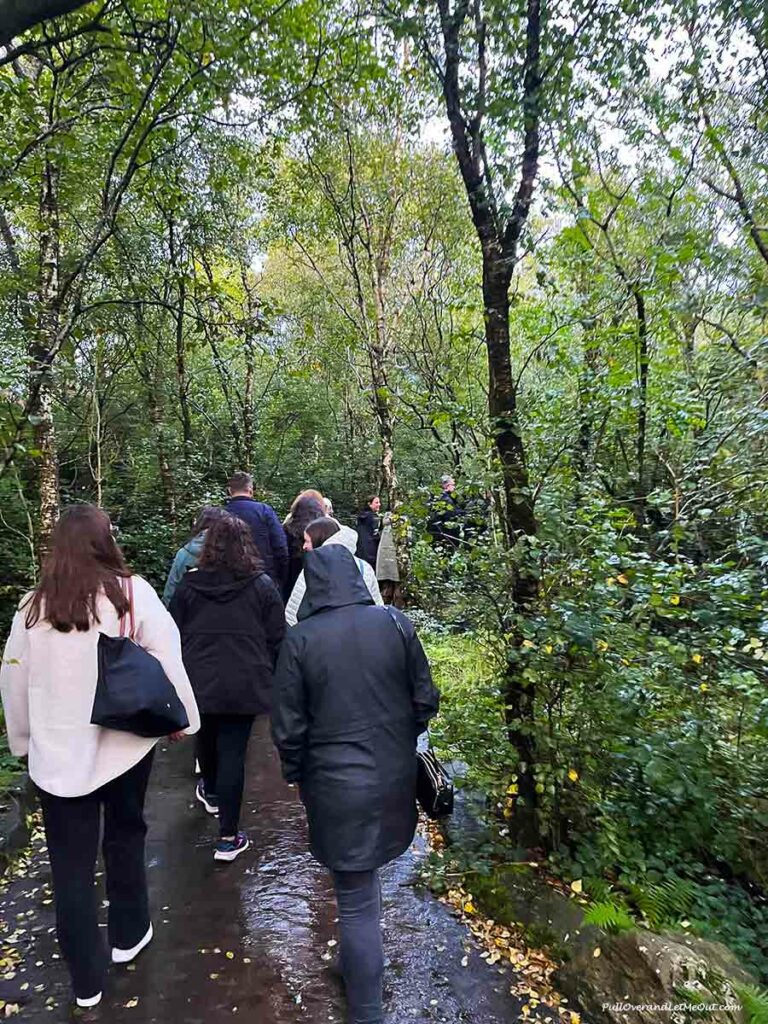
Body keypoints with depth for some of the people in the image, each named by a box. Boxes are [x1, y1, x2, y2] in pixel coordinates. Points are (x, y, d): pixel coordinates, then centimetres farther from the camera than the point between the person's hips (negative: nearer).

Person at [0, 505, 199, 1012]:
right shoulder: (132, 593, -12)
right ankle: (129, 935, 41)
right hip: (125, 741, -1)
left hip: (57, 750, 1)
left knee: (72, 863, 14)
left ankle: (86, 979, 28)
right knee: (125, 837, 22)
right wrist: (182, 717, 0)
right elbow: (167, 659, -12)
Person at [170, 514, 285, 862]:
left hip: (199, 683, 2)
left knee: (207, 739, 26)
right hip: (244, 686, -2)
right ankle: (228, 838, 9)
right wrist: (270, 678, 11)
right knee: (233, 753, 3)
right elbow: (277, 639, -3)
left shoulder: (188, 586, -2)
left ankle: (210, 793, 52)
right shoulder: (262, 586, -5)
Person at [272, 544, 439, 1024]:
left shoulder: (300, 640, -15)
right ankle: (361, 965, 49)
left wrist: (296, 773, 10)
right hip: (395, 774, 3)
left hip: (336, 782, -3)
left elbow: (289, 725, -8)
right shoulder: (395, 623, -10)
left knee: (356, 898, 12)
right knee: (366, 877, 28)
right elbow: (425, 699, -2)